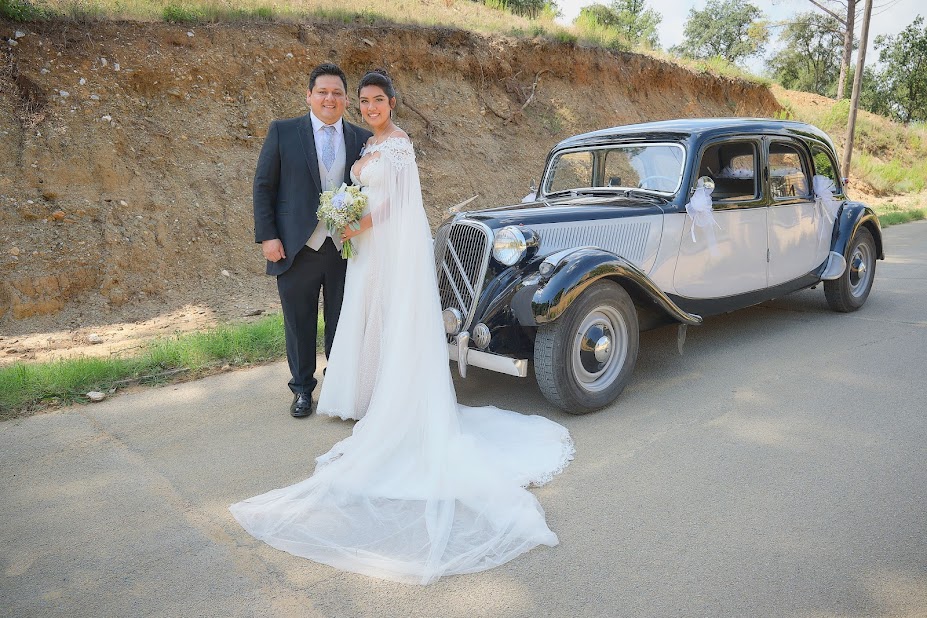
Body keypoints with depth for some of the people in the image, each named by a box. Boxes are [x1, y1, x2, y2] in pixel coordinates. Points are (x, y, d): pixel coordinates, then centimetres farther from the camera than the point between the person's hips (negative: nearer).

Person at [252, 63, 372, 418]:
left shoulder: (362, 139, 6)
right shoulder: (283, 132, 0)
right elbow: (264, 186, 0)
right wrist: (267, 236, -8)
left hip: (346, 249, 2)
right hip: (297, 249, -1)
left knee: (342, 323, 12)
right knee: (299, 323, 11)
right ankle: (302, 389, 28)